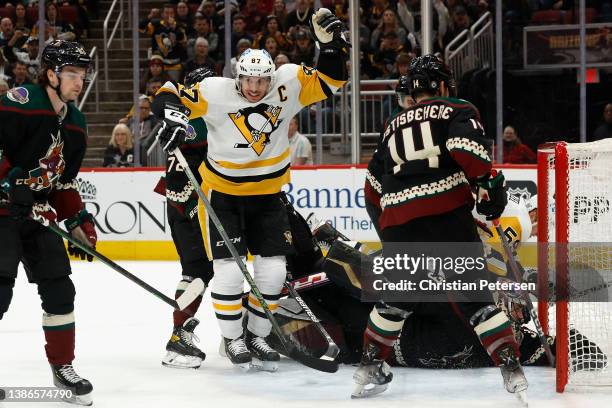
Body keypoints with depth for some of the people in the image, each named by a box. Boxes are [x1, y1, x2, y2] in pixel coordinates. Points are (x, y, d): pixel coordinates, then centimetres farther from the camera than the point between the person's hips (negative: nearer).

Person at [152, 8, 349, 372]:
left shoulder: (288, 84, -12)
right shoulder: (217, 92, -18)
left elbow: (331, 81, -9)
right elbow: (170, 95, -14)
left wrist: (331, 42, -23)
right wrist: (173, 118, -35)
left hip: (267, 194, 3)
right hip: (222, 193, -3)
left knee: (273, 269, 1)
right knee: (229, 269, -8)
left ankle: (256, 335, 18)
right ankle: (233, 339, 9)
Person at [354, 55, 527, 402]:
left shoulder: (393, 126, 26)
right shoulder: (457, 111, 9)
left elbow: (376, 186, 31)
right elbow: (465, 145, -14)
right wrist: (490, 181, -12)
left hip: (399, 221, 4)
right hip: (448, 214, -4)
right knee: (475, 295, 1)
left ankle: (370, 369, 27)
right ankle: (512, 370, -7)